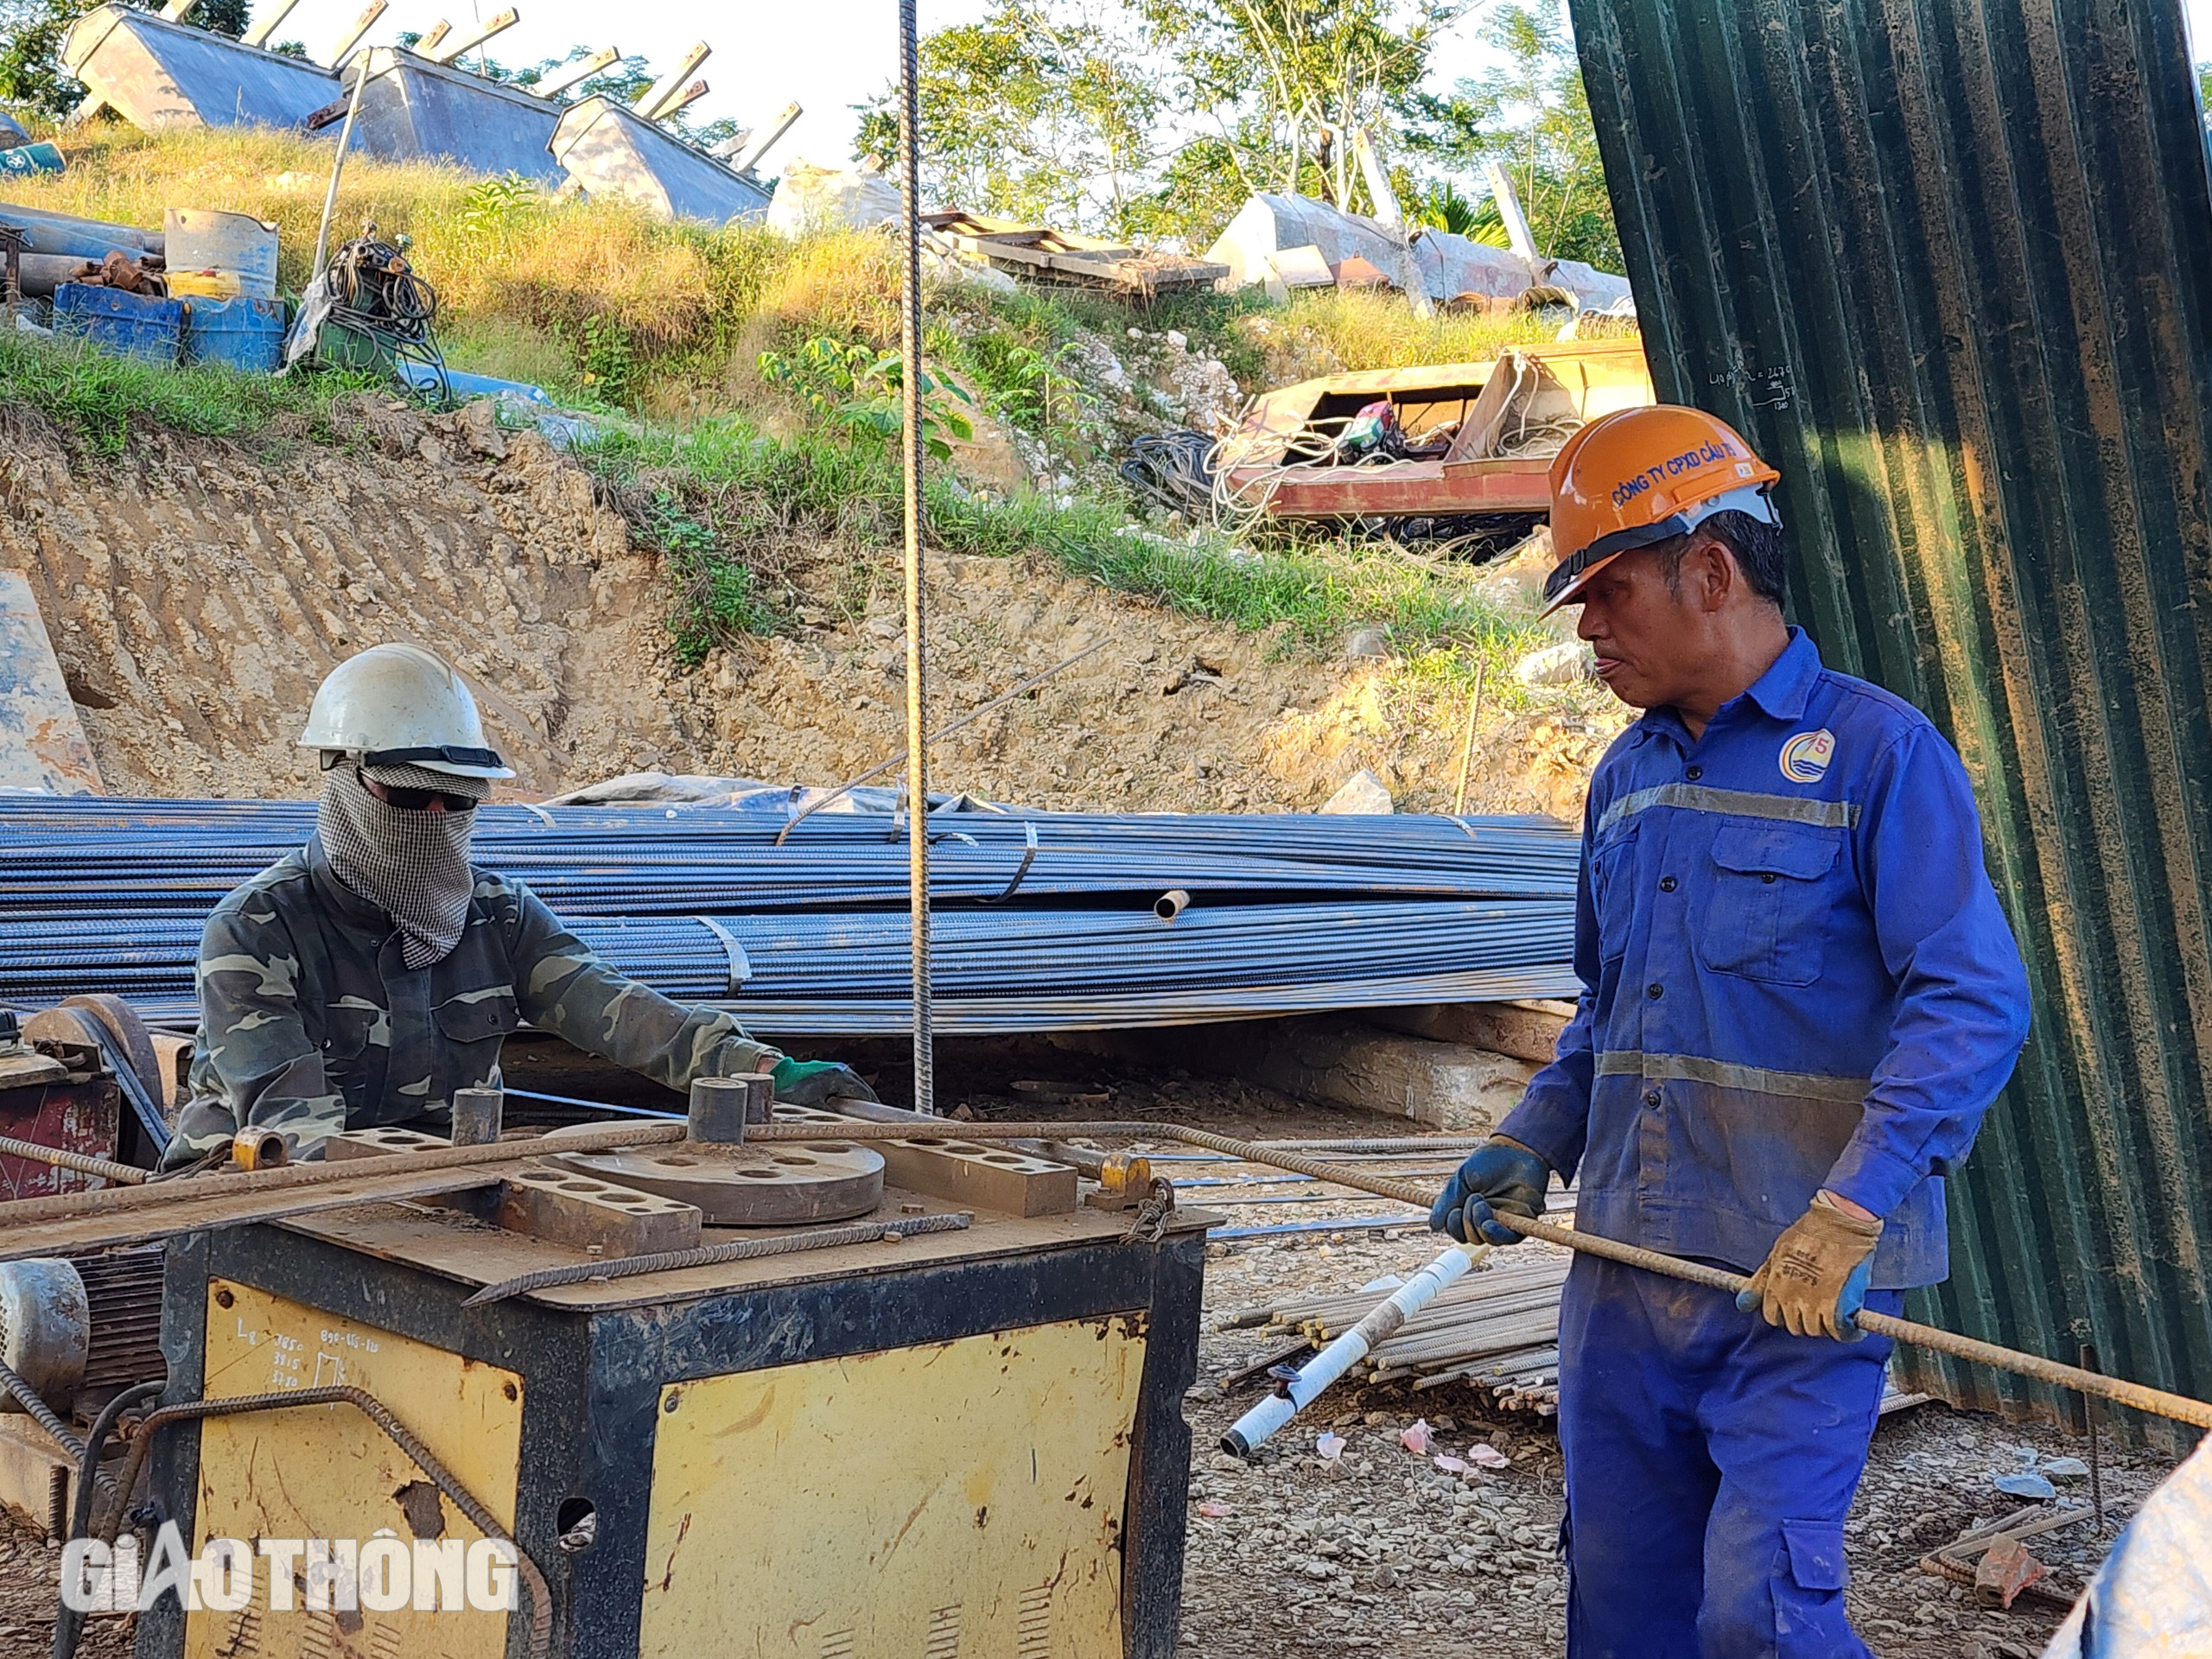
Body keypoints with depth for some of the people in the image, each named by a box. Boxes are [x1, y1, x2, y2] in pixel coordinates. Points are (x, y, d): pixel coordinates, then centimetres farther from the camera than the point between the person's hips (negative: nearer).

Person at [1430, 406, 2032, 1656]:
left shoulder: (1877, 752, -9)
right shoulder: (1627, 780, 13)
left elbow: (1974, 1005, -17)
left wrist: (1850, 1213, -26)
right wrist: (1534, 1146, 8)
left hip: (1800, 1288, -7)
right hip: (1624, 1270, 7)